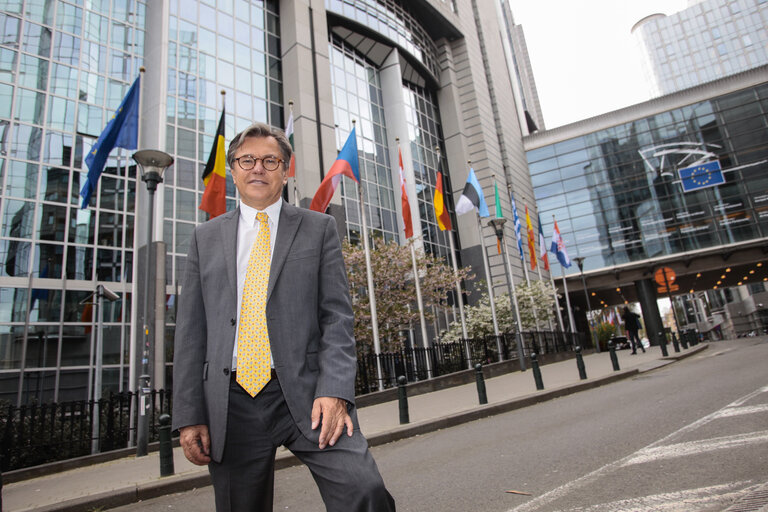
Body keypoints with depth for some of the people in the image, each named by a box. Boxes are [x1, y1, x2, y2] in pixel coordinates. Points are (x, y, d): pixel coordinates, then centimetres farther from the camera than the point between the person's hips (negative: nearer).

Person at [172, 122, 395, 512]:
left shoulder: (319, 228, 8)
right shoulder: (206, 237, 14)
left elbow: (337, 315, 0)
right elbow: (191, 330, 10)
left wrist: (333, 390, -14)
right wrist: (189, 415, 3)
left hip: (305, 393, -2)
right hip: (230, 403, 3)